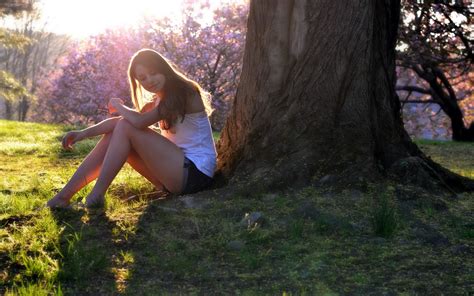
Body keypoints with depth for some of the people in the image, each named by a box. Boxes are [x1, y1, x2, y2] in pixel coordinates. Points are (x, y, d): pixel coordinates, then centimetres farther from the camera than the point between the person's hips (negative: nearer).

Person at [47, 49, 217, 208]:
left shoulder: (185, 94, -14)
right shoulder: (158, 102, 14)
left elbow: (140, 121, -23)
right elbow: (119, 121, 6)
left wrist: (118, 106, -4)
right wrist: (84, 133, -7)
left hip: (196, 173, -8)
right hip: (177, 171, 8)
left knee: (125, 128, -15)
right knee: (114, 135, -1)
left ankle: (97, 194, -12)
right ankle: (65, 195, -4)